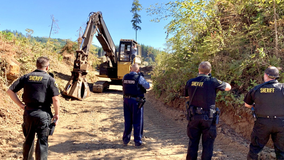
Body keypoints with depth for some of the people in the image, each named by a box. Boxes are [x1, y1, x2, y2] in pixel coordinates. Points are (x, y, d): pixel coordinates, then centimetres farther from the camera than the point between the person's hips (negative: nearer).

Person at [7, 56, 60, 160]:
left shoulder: (26, 77, 5)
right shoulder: (49, 79, -8)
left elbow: (10, 91, 4)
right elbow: (55, 99, -14)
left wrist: (20, 104, 9)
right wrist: (57, 114, -3)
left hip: (28, 112, 5)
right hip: (43, 113, -4)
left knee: (28, 139, 22)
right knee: (42, 141, 7)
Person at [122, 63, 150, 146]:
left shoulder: (125, 77, 3)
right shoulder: (139, 77, -11)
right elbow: (148, 86, -2)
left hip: (126, 100, 5)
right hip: (136, 101, -5)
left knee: (127, 121, 15)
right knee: (137, 122, 6)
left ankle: (126, 139, 23)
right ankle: (137, 140, 11)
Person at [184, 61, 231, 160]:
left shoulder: (190, 82, -2)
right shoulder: (213, 81, -12)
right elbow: (228, 87, 3)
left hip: (193, 117, 3)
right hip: (208, 118, -3)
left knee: (192, 143, 16)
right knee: (207, 145, 11)